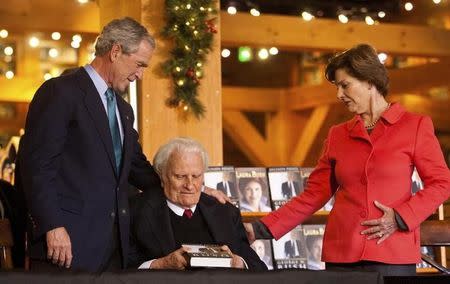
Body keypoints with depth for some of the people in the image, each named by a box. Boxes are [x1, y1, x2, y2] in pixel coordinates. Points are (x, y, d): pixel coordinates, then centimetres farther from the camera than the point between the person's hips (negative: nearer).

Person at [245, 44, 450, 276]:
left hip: (392, 255, -3)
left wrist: (401, 218, -11)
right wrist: (263, 229, 3)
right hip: (341, 253, 3)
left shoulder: (415, 126, 3)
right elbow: (315, 194, 10)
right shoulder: (337, 135, 12)